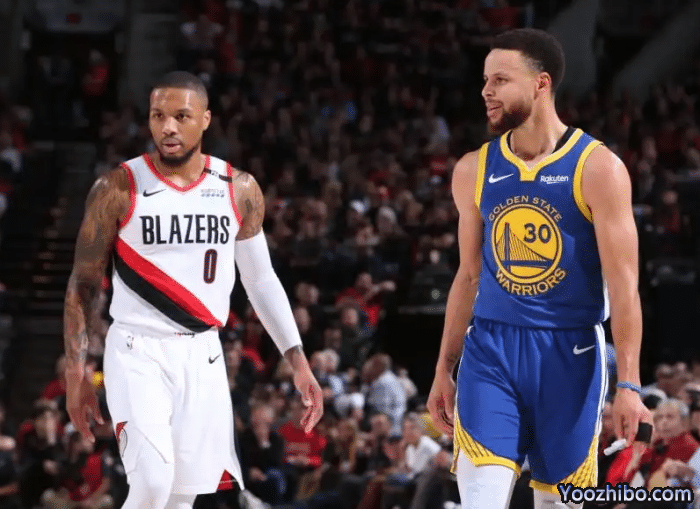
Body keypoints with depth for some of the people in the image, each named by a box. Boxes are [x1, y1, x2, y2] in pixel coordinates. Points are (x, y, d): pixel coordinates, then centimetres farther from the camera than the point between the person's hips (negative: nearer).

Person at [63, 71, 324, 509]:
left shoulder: (240, 190, 3)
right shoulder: (118, 189, -5)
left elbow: (261, 280, 11)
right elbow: (84, 283, -1)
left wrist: (298, 360, 4)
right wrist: (76, 372, -7)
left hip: (202, 355, 4)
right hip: (138, 351, -4)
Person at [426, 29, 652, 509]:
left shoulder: (597, 167, -8)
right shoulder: (474, 170, 6)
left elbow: (623, 285, -9)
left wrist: (630, 384, -14)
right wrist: (444, 368, 14)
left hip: (569, 353, -2)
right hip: (491, 348, 3)